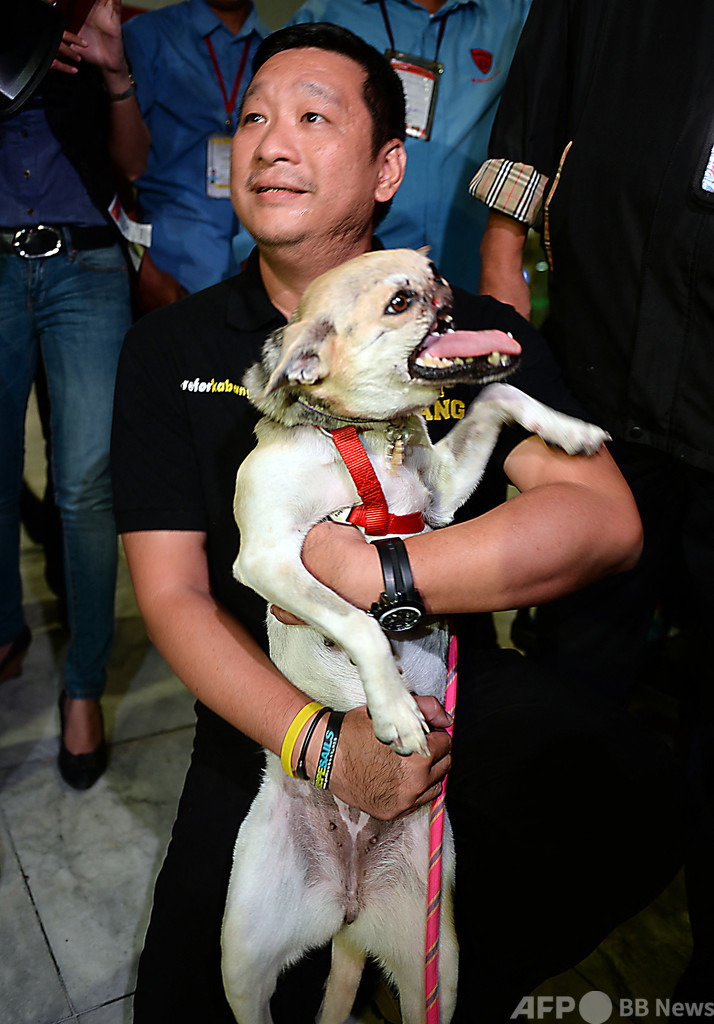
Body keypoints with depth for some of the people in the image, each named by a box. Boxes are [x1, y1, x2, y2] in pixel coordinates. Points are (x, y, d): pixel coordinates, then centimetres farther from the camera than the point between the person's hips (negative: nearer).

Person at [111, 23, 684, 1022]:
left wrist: (369, 571, -26)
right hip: (269, 711, 1)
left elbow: (606, 520, -17)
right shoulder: (168, 351, -1)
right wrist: (322, 743, -23)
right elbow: (172, 593, -8)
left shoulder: (478, 331, -3)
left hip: (457, 684, 0)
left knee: (643, 791, -25)